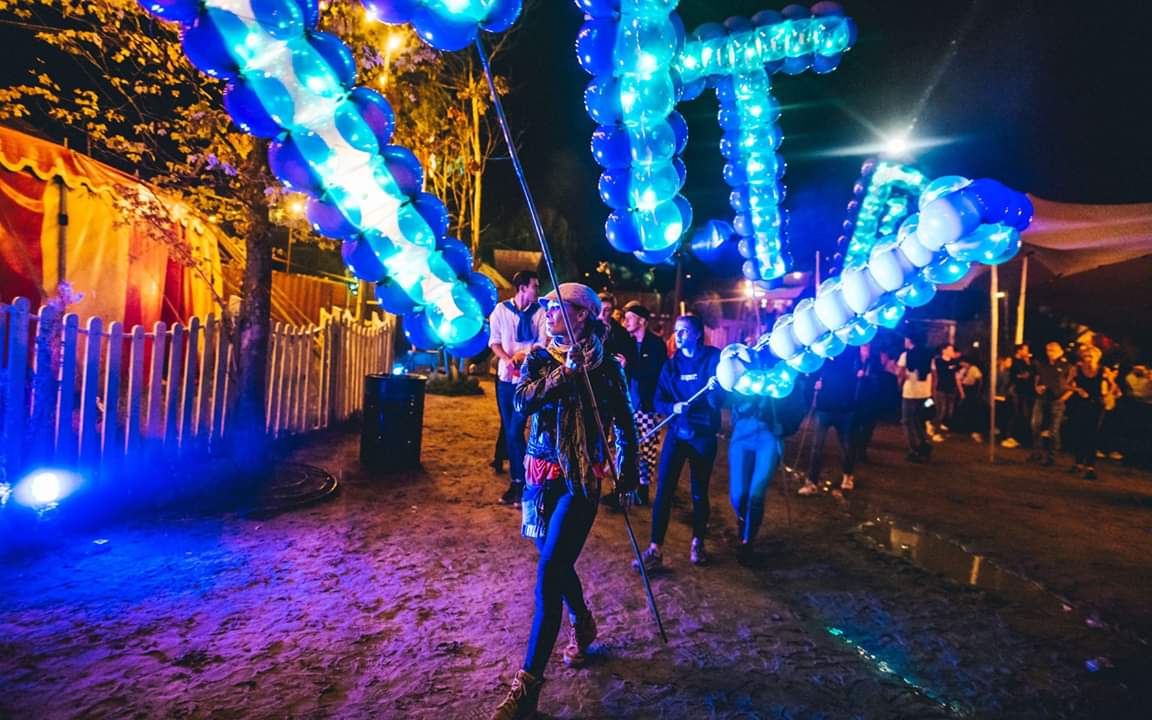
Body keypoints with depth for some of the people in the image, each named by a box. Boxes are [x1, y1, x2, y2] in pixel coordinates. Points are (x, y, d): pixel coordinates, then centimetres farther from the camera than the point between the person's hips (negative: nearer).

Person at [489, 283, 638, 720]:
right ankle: (582, 624, 46)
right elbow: (522, 401, -13)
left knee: (549, 572, -11)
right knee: (557, 563, 17)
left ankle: (528, 685, -2)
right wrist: (564, 373, -21)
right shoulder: (541, 358, 4)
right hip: (541, 475, 4)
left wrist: (627, 474, 4)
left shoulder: (606, 366, -3)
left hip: (581, 480, -4)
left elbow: (625, 425, 5)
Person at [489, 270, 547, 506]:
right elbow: (494, 342, 1)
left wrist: (523, 355, -20)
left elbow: (543, 344, -5)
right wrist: (507, 359, -17)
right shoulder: (501, 309, 1)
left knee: (516, 431, -9)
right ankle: (516, 481, 20)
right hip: (506, 377, 3)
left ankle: (521, 482, 6)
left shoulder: (540, 312, -2)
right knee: (509, 431, 8)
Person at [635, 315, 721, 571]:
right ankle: (655, 549, -1)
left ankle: (698, 542, 29)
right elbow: (659, 401, 3)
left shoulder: (713, 358, -2)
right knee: (664, 490, -6)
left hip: (704, 435, -2)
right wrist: (673, 407, -18)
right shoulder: (671, 365, 8)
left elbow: (721, 399, -10)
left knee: (699, 492, 9)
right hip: (677, 432, 2)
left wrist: (716, 388, -31)